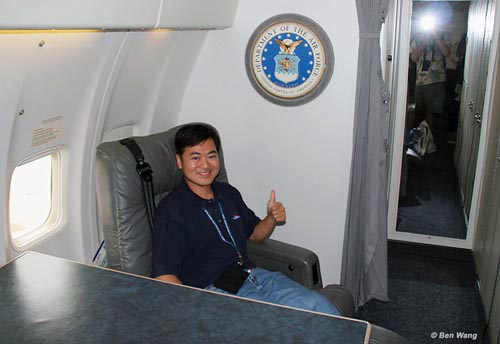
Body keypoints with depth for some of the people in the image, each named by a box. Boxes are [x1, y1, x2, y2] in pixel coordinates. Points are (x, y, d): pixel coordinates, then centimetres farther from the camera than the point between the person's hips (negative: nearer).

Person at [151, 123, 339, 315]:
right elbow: (164, 277, -13)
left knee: (319, 305, -11)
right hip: (214, 290, -6)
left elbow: (255, 234, 26)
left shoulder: (228, 193, 14)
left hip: (250, 275, 7)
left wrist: (272, 218, 4)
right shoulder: (171, 211, -8)